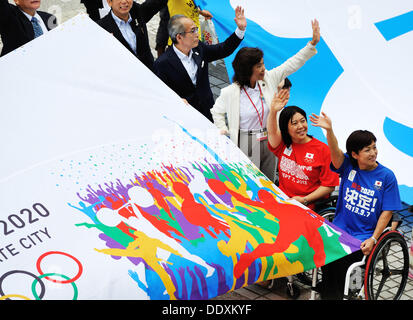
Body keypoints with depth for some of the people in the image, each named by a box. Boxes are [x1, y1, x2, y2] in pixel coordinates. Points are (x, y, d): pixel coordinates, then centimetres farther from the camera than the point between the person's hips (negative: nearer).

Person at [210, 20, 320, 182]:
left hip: (269, 142, 4)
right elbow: (217, 112, 10)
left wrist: (313, 43, -1)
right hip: (246, 144, -4)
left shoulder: (268, 79, 0)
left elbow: (292, 64, 4)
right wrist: (223, 131, 1)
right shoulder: (230, 92, -8)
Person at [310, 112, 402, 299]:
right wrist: (329, 130, -38)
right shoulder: (348, 166, 3)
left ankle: (338, 293, 0)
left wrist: (373, 239, -13)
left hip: (364, 236, -2)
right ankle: (327, 294, -2)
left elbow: (387, 212, -3)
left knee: (343, 259, -25)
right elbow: (335, 151, -18)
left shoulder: (386, 176, -2)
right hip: (339, 229, 2)